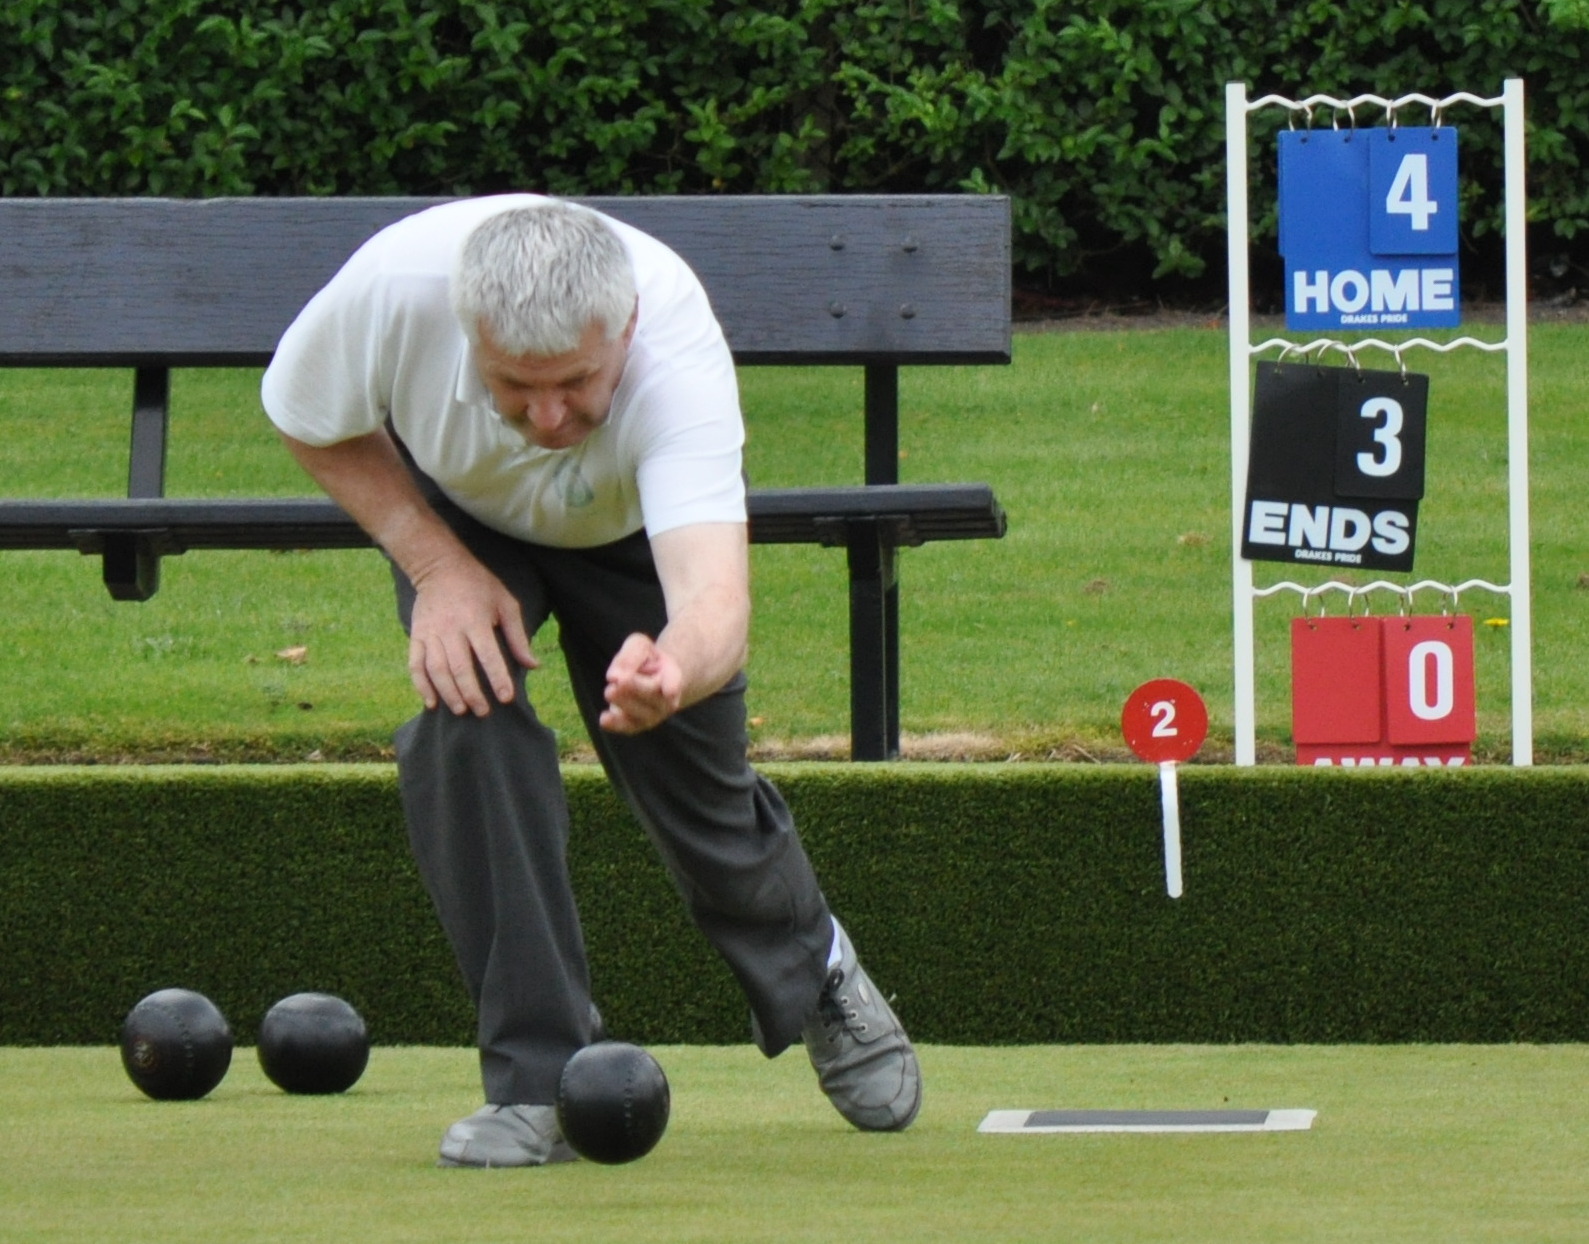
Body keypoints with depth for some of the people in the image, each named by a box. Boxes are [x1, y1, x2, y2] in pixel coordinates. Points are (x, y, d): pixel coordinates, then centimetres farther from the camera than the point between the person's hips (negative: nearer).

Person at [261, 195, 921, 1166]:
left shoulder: (679, 356, -46)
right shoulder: (394, 286, -40)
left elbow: (714, 593, -59)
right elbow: (318, 427, -16)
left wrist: (678, 672, -81)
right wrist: (436, 566, -28)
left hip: (635, 524, -1)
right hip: (457, 505, 1)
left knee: (695, 782, 3)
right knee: (465, 713, -24)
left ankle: (815, 971, 40)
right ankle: (538, 1079, -12)